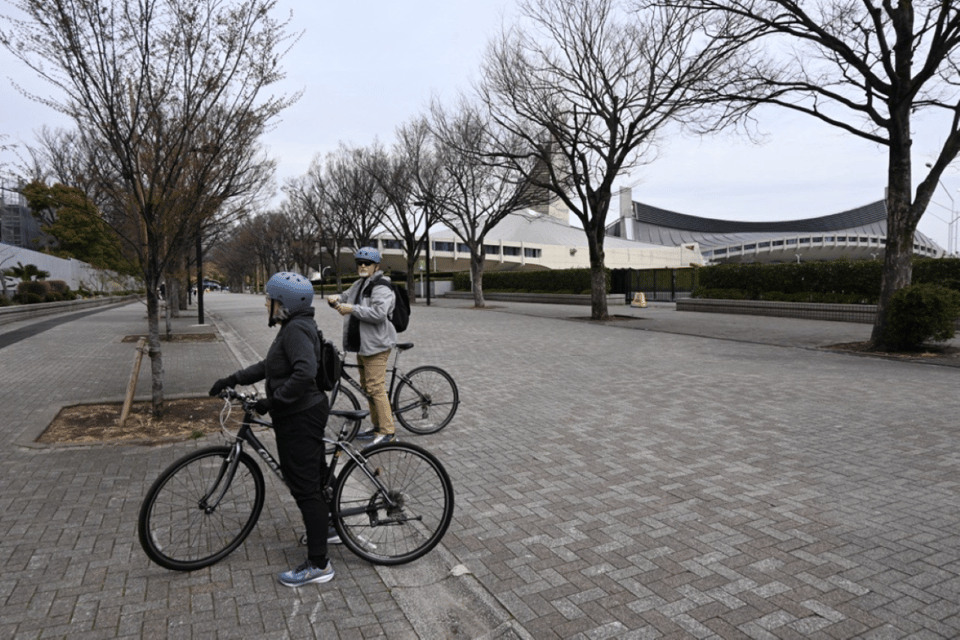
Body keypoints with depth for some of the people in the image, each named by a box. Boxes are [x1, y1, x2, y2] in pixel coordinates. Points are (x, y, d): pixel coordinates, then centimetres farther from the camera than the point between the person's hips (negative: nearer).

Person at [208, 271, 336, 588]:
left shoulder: (296, 330, -21)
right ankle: (326, 527, 46)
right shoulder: (295, 327, 12)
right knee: (315, 475, 26)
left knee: (304, 487, -3)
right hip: (308, 412, 11)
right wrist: (231, 380, 15)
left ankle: (318, 564, 8)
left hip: (299, 419, -11)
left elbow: (305, 372, -35)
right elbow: (268, 366, 18)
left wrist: (273, 400, -27)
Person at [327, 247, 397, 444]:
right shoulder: (358, 285, 17)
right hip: (362, 345, 10)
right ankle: (377, 427, 28)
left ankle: (388, 432, -4)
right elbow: (346, 297, 25)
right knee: (367, 386, 16)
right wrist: (336, 299, 1)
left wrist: (353, 309, -24)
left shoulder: (381, 287, -13)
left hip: (376, 345, -10)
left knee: (376, 388, -11)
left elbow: (379, 313, -26)